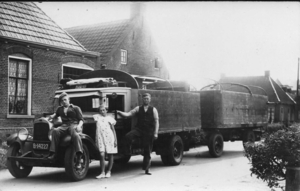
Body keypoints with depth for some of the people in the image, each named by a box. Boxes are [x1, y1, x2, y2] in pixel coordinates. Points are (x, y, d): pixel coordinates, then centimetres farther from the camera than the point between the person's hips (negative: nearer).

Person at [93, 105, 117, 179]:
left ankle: (109, 171, 19)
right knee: (102, 155, -10)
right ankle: (102, 173, -5)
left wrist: (115, 140, -1)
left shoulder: (109, 118, 5)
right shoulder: (97, 117, 10)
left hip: (109, 138, 0)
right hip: (100, 138, 0)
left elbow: (113, 130, 5)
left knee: (110, 155, 6)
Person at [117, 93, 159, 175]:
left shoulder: (153, 110, 6)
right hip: (139, 129, 1)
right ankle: (127, 151, -8)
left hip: (149, 132, -1)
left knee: (148, 151, 4)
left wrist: (155, 133, -8)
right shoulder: (138, 109, 9)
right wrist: (120, 112, -18)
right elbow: (128, 114, 0)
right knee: (128, 136, -30)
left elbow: (156, 122, 1)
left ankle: (147, 169, 16)